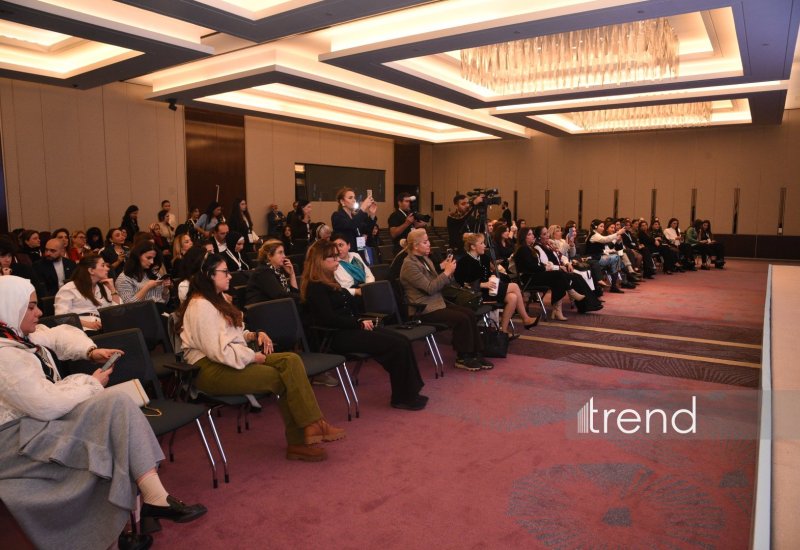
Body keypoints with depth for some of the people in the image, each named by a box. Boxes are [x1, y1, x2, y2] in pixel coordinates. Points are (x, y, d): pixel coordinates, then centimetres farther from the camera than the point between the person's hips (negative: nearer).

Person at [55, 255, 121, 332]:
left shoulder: (103, 288, 22)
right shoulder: (69, 289, 4)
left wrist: (112, 289, 8)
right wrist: (86, 323, -17)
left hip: (100, 329, 5)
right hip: (81, 330, -5)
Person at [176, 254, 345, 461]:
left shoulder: (218, 300, 18)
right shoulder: (200, 307, -14)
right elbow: (218, 351, -21)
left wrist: (255, 335, 5)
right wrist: (254, 357, -13)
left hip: (234, 358, 9)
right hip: (211, 369, -9)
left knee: (292, 360, -14)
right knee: (283, 377, -19)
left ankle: (311, 425, -19)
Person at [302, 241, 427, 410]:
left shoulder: (329, 281, 18)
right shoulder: (315, 287, -12)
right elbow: (329, 319, -20)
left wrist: (362, 321, 3)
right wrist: (359, 323, -13)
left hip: (350, 329, 9)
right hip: (338, 337, -9)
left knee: (402, 339, -6)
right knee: (398, 345, -17)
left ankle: (409, 392, -4)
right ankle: (402, 398, -5)